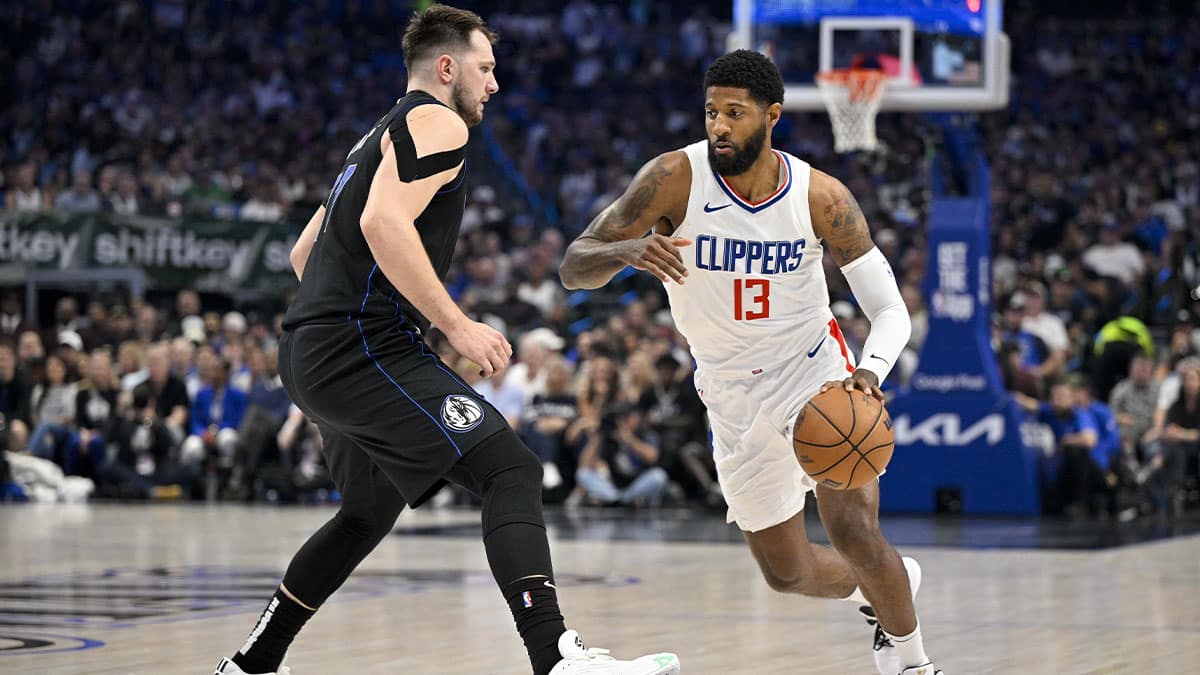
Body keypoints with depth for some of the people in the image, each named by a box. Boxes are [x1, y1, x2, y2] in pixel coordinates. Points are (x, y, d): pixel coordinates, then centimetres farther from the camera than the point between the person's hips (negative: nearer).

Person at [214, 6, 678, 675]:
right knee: (512, 470, -18)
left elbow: (304, 254, 31)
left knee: (371, 512, 28)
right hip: (363, 350, -10)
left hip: (312, 356, 10)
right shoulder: (437, 122, -4)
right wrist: (458, 325, -18)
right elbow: (385, 223, -21)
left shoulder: (379, 138, 27)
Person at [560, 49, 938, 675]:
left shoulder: (821, 196, -16)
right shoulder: (676, 177, -17)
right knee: (788, 572, 9)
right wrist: (629, 251, -40)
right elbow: (573, 267, -17)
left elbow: (889, 310, -11)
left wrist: (870, 371, -33)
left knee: (853, 531, -21)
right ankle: (884, 585, 42)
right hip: (735, 396, 2)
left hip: (815, 369, -2)